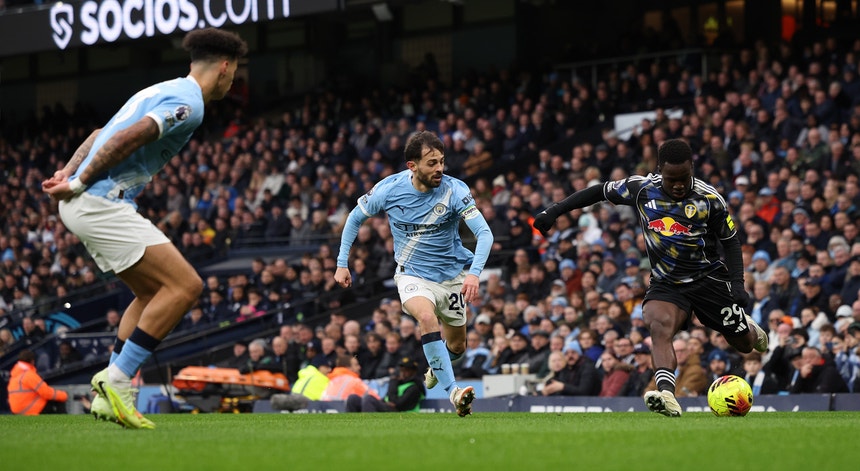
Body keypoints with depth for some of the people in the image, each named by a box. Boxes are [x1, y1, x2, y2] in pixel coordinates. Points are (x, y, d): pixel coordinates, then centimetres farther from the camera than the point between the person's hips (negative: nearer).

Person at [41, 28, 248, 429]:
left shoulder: (164, 92, 22)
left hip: (85, 205, 10)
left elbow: (100, 135, 24)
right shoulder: (188, 102, -10)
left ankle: (109, 395, 11)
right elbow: (127, 139, -21)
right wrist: (79, 184, -14)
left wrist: (68, 173, 14)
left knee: (153, 292, 17)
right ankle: (116, 381, -13)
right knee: (185, 285, -12)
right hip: (101, 204, -10)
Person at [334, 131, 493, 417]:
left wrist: (474, 273, -42)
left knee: (456, 347, 14)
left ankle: (436, 368, 52)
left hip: (452, 275, 2)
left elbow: (484, 233, -26)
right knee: (426, 316, -33)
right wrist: (342, 263, 1)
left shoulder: (454, 190, -21)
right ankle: (452, 391, -34)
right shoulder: (389, 189, -17)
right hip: (412, 274, -1)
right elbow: (356, 217, 2)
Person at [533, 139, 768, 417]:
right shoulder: (641, 189, -8)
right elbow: (600, 192, 5)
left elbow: (730, 240, -2)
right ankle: (667, 396, -48)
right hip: (665, 281, 1)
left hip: (709, 278, 0)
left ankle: (747, 327, 48)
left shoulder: (709, 199, -11)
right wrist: (555, 210, 1)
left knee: (744, 344, 8)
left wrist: (738, 284, -13)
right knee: (659, 325, -32)